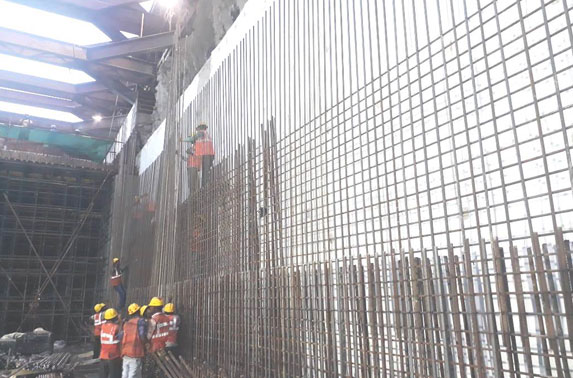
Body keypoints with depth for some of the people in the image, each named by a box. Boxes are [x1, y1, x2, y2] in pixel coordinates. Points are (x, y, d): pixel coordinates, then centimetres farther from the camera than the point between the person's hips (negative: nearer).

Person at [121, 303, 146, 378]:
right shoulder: (141, 321, -4)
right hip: (136, 353, -6)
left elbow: (121, 337, 11)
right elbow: (142, 336, -13)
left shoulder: (126, 323, 15)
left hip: (125, 353, 6)